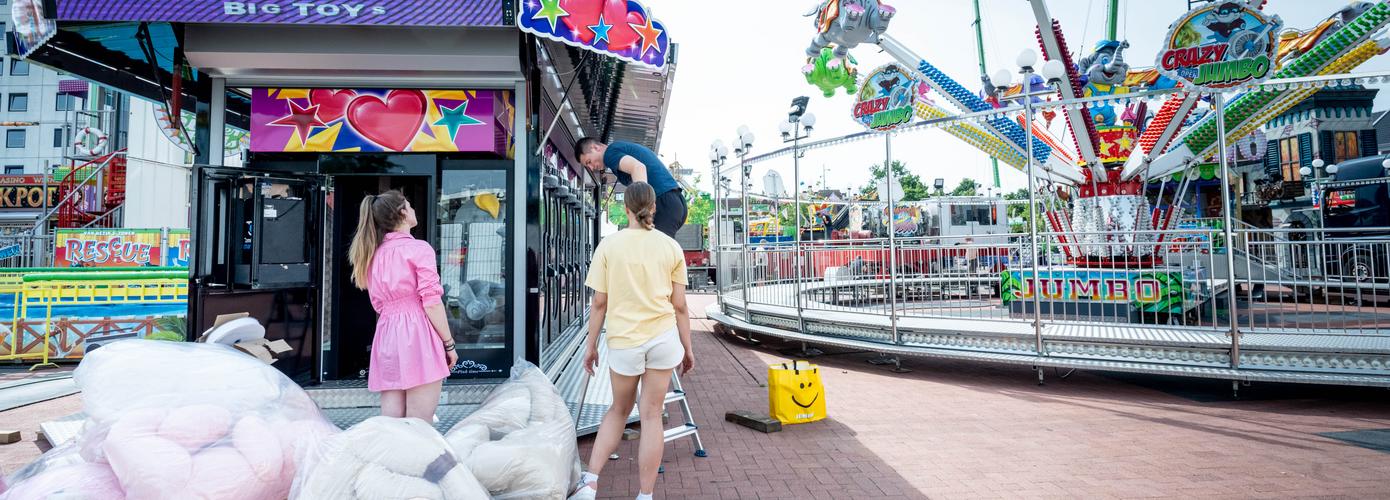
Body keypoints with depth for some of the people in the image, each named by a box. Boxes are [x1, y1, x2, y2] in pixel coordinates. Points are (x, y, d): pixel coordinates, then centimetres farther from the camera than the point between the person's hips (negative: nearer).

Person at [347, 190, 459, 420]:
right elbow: (432, 302, -11)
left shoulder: (375, 254, 16)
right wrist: (449, 343, -6)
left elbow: (378, 304, 18)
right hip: (417, 336, -6)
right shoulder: (419, 249, -5)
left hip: (386, 337, 7)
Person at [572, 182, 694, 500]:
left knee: (619, 410, 21)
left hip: (623, 341, 0)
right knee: (652, 416, 8)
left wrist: (591, 346, 9)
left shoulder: (608, 246, -3)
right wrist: (687, 349, 11)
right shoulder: (671, 247, 0)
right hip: (663, 337, 0)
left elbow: (599, 304, -2)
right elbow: (680, 306, 2)